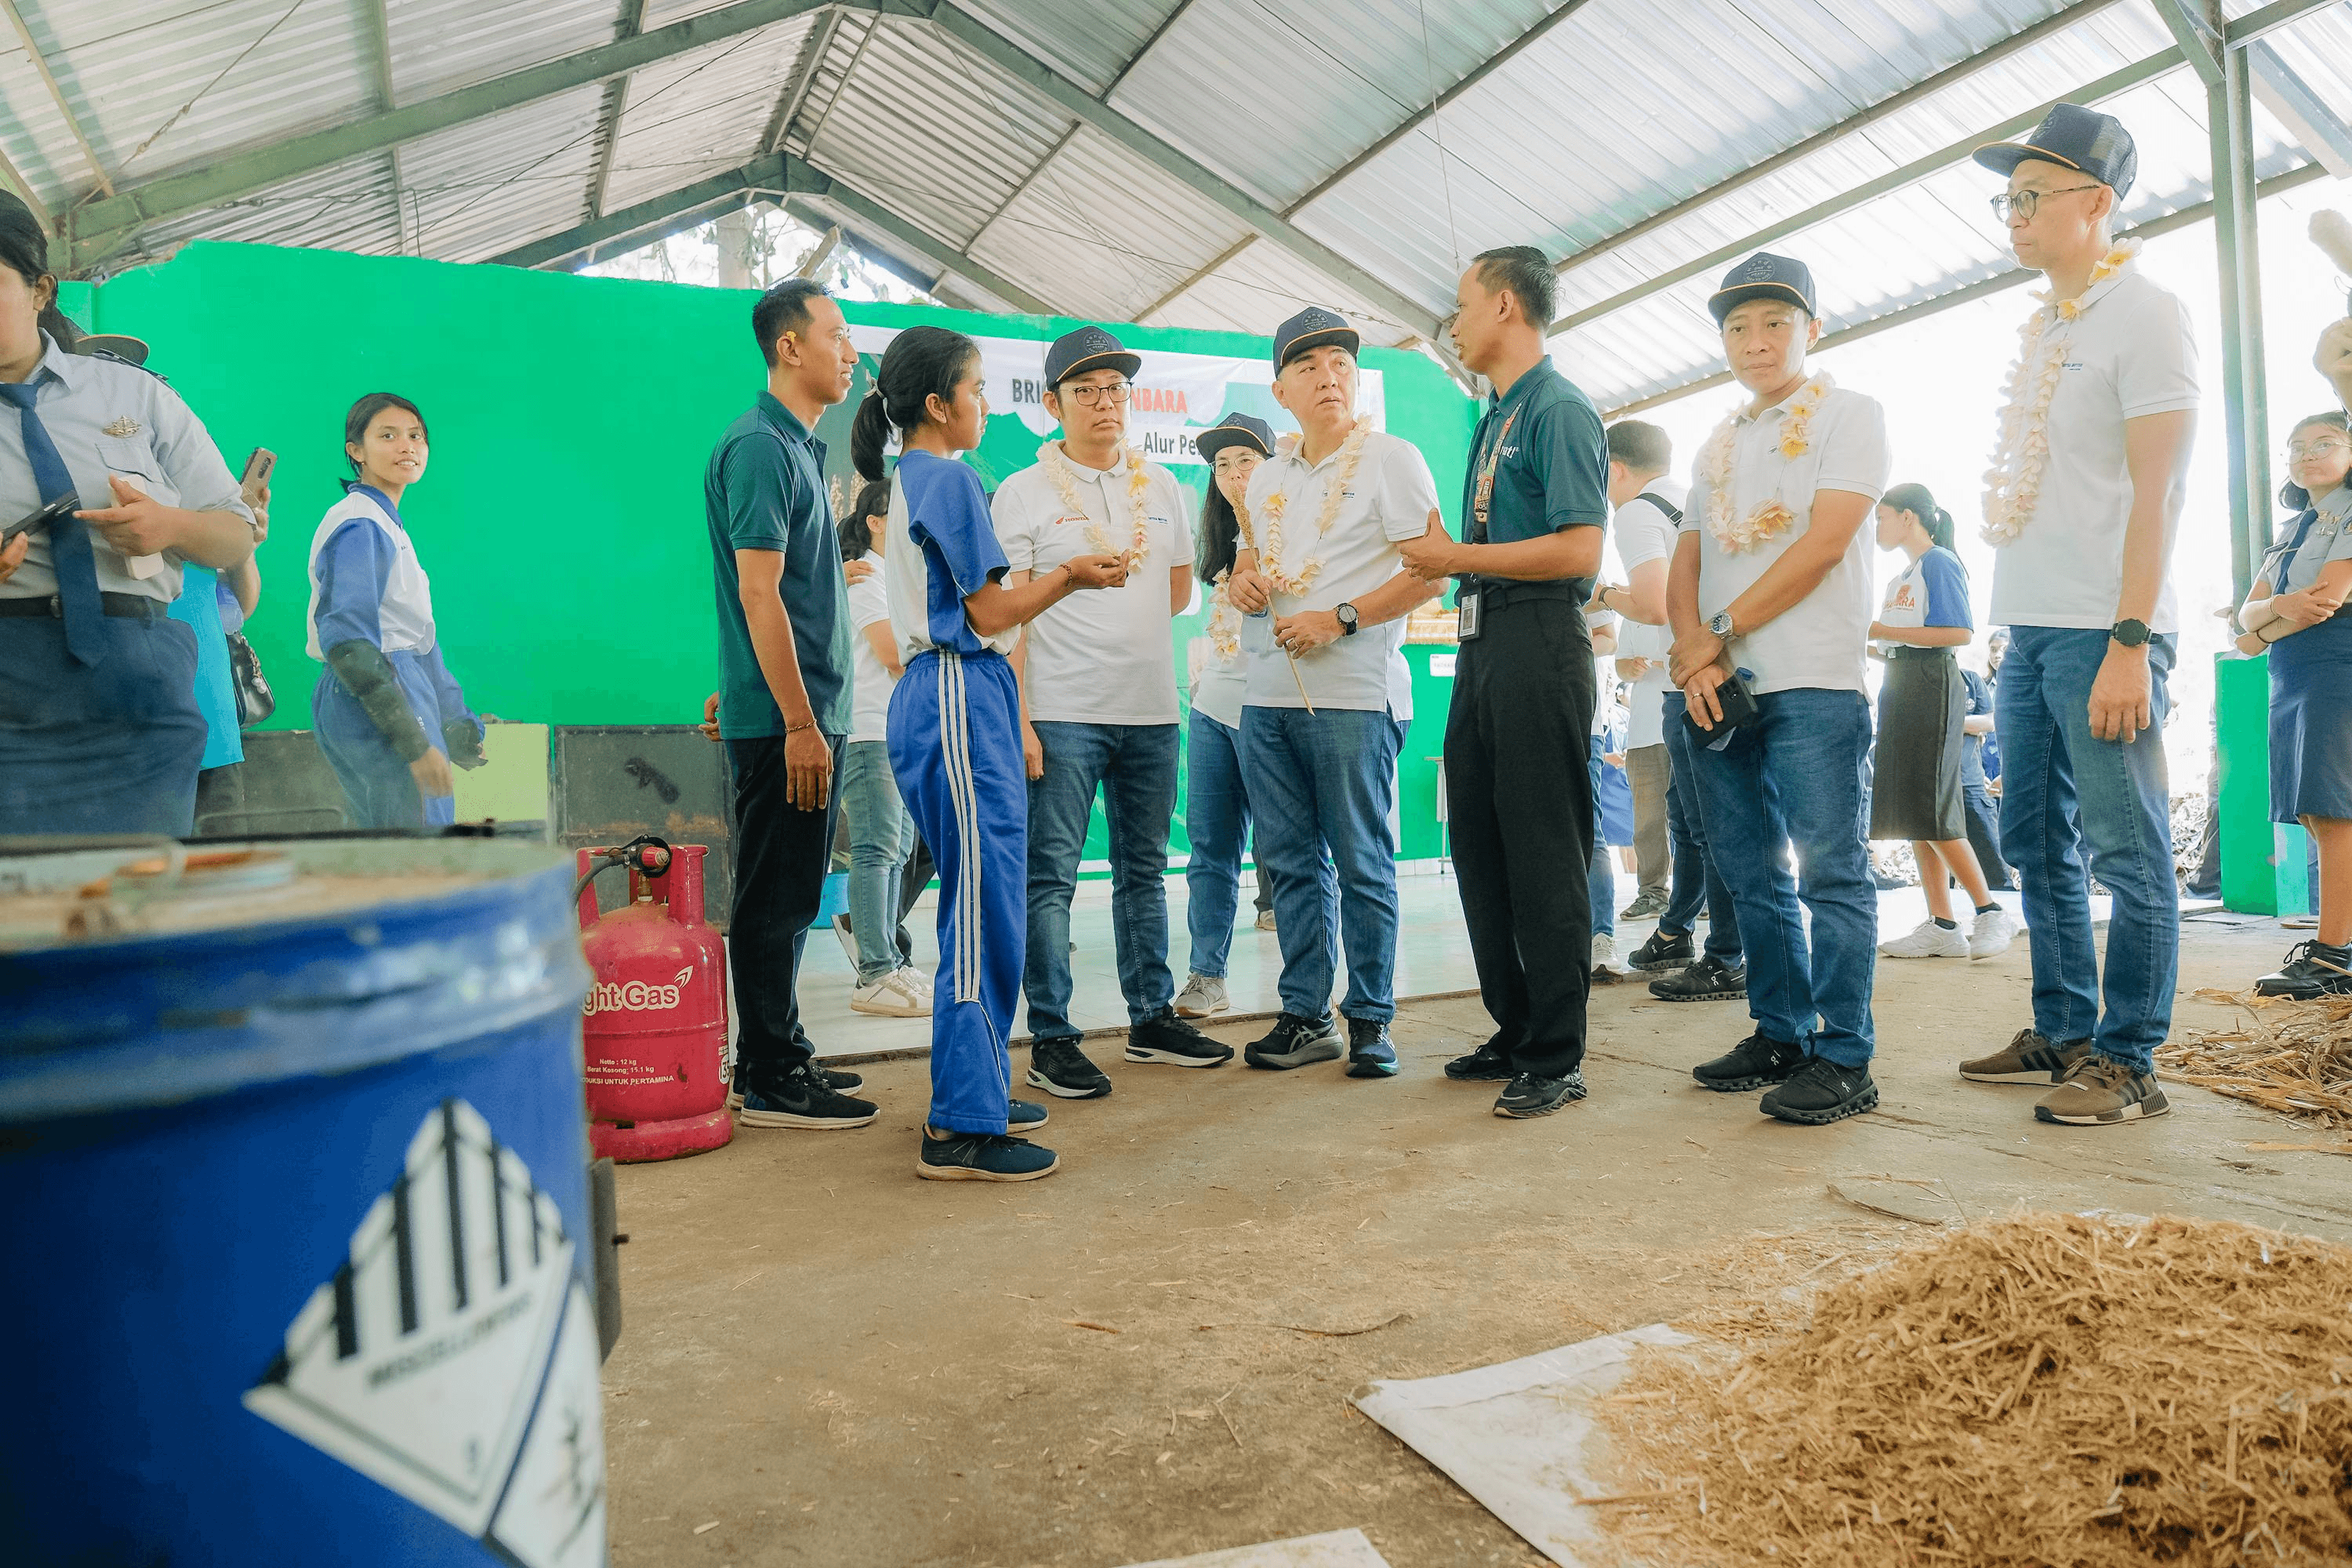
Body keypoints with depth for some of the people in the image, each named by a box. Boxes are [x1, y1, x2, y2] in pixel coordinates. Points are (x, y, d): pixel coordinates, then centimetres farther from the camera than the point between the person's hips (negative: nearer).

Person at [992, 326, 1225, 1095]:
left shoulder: (1161, 486, 14)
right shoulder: (1022, 492, 1)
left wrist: (1110, 621, 10)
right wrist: (1017, 718, -13)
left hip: (1152, 712, 5)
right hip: (1061, 714, -4)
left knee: (1144, 870, 13)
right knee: (1050, 876, -4)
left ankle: (1152, 1018, 24)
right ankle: (1050, 1041, 3)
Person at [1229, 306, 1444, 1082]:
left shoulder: (1391, 458, -1)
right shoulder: (1266, 478, 18)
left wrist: (1339, 619, -16)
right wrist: (1241, 580, 4)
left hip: (1353, 694, -6)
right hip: (1267, 693, 7)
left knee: (1362, 865, -1)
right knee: (1290, 862, 9)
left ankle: (1370, 1019, 11)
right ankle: (1305, 1016, 19)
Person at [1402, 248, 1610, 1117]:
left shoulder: (1560, 409, -7)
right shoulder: (1493, 418, 21)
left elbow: (1578, 550, -17)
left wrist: (1457, 557, -12)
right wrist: (1441, 561, 7)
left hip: (1540, 644, -10)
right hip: (1483, 645, 10)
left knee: (1545, 855, -5)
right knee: (1479, 849, 12)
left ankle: (1558, 1058, 5)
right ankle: (1516, 1033, 25)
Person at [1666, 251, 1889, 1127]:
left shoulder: (1848, 416, 3)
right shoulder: (1717, 447, 22)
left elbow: (1824, 545, -10)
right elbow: (1685, 566, 15)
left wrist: (1720, 632, -10)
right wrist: (1693, 653, -5)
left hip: (1810, 683, -6)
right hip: (1718, 688, 7)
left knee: (1830, 871, -5)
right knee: (1751, 875, 10)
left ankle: (1843, 1059, 0)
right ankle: (1778, 1035, 20)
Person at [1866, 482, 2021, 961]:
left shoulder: (1940, 563, -7)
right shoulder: (1901, 577, 20)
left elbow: (1960, 633, -18)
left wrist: (1884, 631, -18)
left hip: (1931, 684, -9)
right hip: (1899, 686, 9)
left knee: (1930, 812, -12)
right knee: (1909, 813, 4)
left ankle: (1992, 913, -3)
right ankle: (1941, 926, 5)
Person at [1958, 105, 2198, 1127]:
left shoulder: (2143, 315, -5)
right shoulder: (2043, 328, 19)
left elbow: (2155, 491, -13)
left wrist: (2129, 643, -19)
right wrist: (2020, 623, 15)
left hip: (2103, 634, -9)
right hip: (2028, 626, 9)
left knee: (2125, 849, -4)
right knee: (2036, 842, 12)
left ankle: (2127, 1063, 3)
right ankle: (2063, 1033, 23)